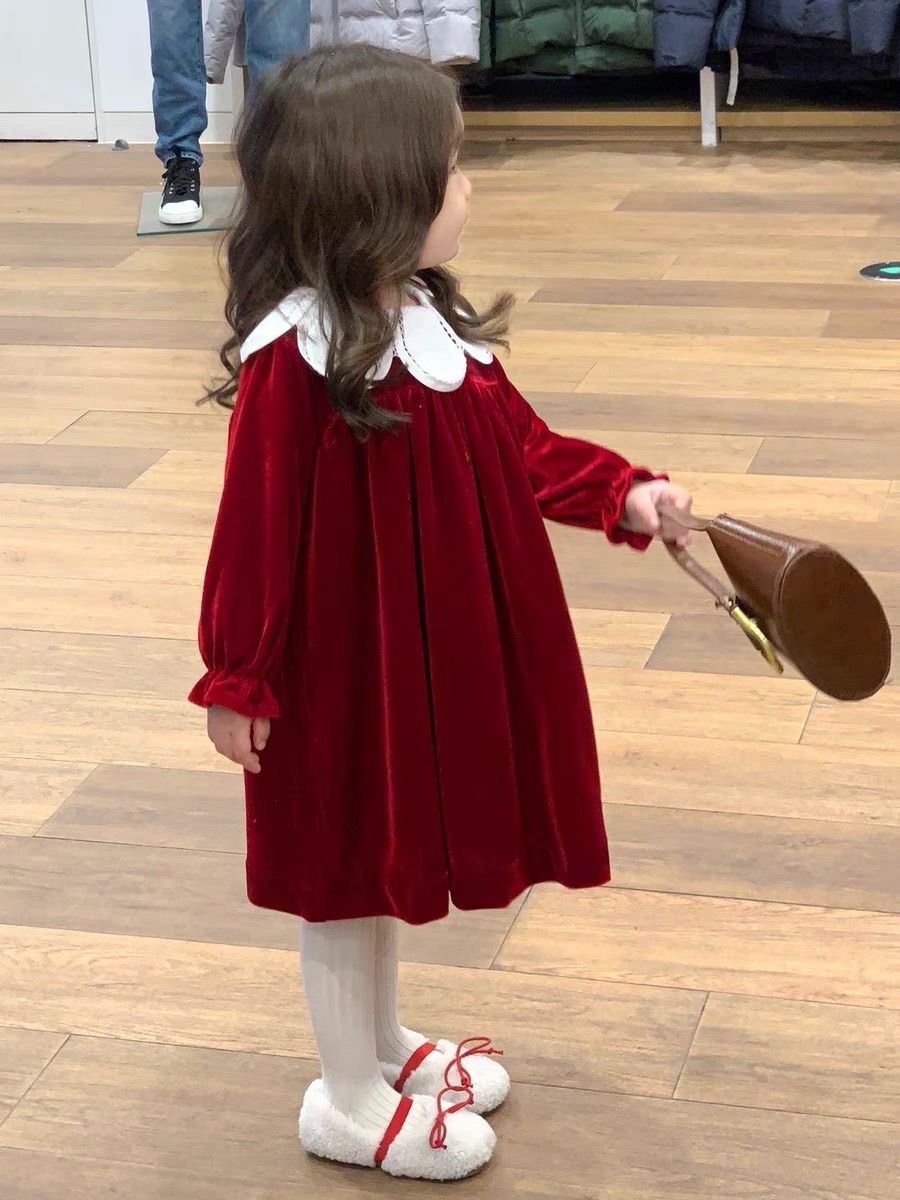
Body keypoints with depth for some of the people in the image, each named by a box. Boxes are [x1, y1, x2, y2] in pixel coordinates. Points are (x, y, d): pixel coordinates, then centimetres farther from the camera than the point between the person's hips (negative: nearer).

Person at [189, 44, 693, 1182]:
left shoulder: (437, 322, 0)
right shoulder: (294, 359, -26)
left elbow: (523, 446, 10)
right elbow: (256, 531, -20)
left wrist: (619, 493, -3)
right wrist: (238, 681, -15)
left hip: (439, 653, 8)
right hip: (343, 666, -8)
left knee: (394, 847, 24)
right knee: (347, 866, 9)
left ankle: (383, 1042, 45)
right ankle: (350, 1100, 28)